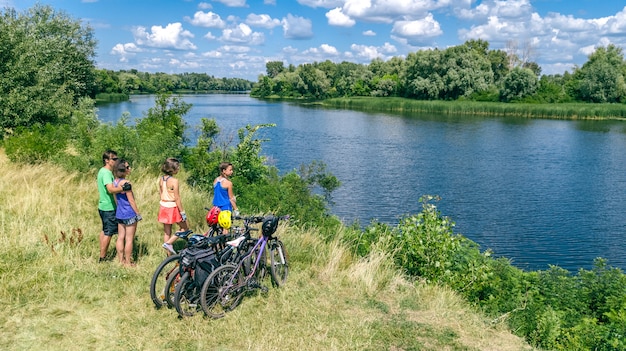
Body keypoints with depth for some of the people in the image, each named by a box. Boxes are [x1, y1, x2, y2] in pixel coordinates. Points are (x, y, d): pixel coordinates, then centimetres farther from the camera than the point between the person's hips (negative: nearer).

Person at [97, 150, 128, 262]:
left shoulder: (102, 171, 10)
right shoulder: (107, 173, -21)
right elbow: (111, 189, -34)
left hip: (102, 206, 10)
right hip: (109, 208, -10)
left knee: (104, 231, 17)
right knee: (108, 233, -2)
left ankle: (102, 255, 26)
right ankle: (102, 258, 4)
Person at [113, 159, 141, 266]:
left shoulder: (115, 181, 4)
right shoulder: (126, 183, -20)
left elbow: (116, 199, 13)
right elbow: (131, 200, -16)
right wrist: (138, 213, -8)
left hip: (119, 213, 8)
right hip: (129, 214, -8)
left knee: (120, 237, 14)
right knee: (129, 239, 2)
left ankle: (121, 260, 23)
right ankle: (128, 262, 9)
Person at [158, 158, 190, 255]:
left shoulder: (161, 179, 2)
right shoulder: (174, 181, -20)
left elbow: (160, 193, 10)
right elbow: (177, 198, -18)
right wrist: (182, 212, -12)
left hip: (163, 207, 7)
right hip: (173, 208, -7)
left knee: (166, 231, 14)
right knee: (185, 228, 12)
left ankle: (169, 254, 22)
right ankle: (168, 243, 0)